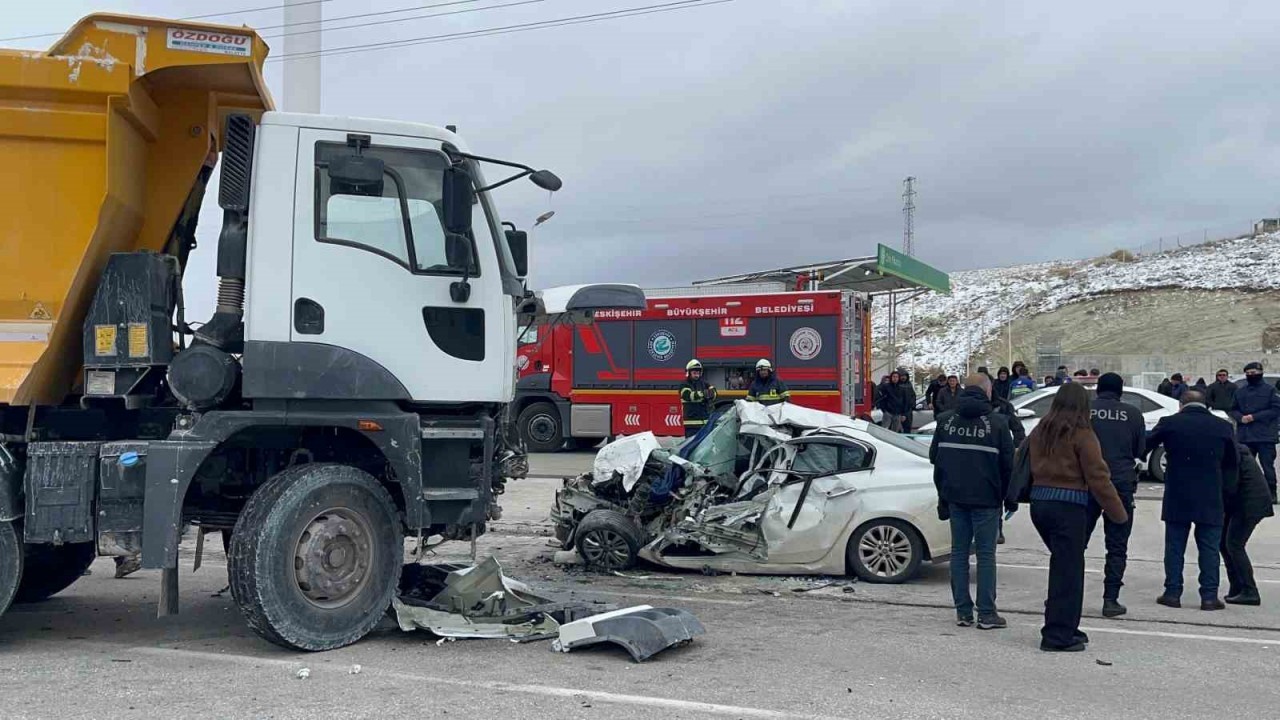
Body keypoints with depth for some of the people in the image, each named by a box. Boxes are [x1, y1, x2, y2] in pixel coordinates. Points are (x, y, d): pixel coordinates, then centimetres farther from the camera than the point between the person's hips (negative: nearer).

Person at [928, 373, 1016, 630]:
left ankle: (963, 611, 11)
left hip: (955, 497, 4)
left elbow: (934, 457, 11)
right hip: (986, 499, -4)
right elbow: (1008, 464, -3)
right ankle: (986, 614, 2)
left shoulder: (946, 420, 6)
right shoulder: (997, 423, -6)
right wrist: (1010, 498, 8)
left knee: (959, 552, 9)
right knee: (986, 554, 1)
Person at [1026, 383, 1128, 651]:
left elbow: (1025, 466, 13)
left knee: (1063, 566, 17)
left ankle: (1066, 628, 21)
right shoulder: (1082, 435, -9)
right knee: (1068, 571, 0)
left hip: (1039, 501, 7)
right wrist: (1118, 512, -4)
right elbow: (1098, 478, -10)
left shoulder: (1039, 432, 11)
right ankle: (1058, 636, 1)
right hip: (1068, 505, -7)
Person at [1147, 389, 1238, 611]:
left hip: (1177, 497, 0)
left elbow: (1144, 445, 6)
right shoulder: (1223, 426, 1)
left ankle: (1172, 593, 9)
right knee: (1209, 548, 6)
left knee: (1175, 546, 8)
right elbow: (1231, 463, 10)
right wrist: (1227, 489, 20)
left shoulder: (1169, 423, -4)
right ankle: (1209, 596, 5)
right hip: (1210, 499, 0)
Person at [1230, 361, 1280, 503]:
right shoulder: (1240, 392, 14)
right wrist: (1241, 418, -7)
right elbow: (1233, 409, 16)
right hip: (1244, 436, 5)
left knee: (1267, 465, -3)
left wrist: (1254, 417, -14)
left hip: (1265, 436, -5)